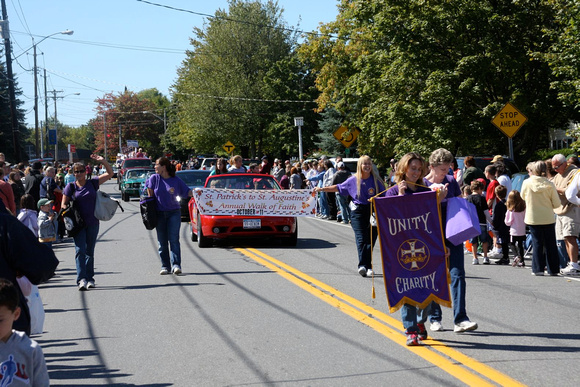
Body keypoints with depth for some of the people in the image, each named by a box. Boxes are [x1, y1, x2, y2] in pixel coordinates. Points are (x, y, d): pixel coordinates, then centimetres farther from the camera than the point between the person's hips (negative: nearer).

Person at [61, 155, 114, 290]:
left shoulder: (92, 183, 6)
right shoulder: (71, 187, 3)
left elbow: (110, 173, 8)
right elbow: (63, 204, 5)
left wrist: (103, 161, -6)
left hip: (92, 223, 2)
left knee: (90, 251, 9)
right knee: (80, 250, -12)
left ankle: (89, 278, 17)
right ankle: (81, 279, -17)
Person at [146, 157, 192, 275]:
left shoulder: (176, 180, 1)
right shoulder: (154, 178, 3)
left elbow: (187, 192, 2)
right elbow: (149, 191, 13)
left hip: (174, 212, -2)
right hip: (159, 213, 2)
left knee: (174, 239, -10)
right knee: (162, 242, 3)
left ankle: (176, 265, -14)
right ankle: (165, 266, 9)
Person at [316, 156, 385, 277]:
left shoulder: (376, 180, 1)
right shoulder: (353, 180, 5)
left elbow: (384, 196, 3)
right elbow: (338, 188, 17)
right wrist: (322, 189, 17)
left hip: (373, 211, 0)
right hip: (358, 211, 0)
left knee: (370, 239, -1)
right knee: (361, 238, -13)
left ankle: (368, 267, 5)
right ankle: (363, 265, -23)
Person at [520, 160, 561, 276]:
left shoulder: (527, 183, -8)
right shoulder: (550, 185, -8)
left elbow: (523, 197, 10)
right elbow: (557, 204, -5)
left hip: (533, 218, 0)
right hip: (548, 219, 0)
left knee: (537, 243, 7)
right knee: (550, 244, 9)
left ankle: (537, 269, 5)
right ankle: (553, 269, 12)